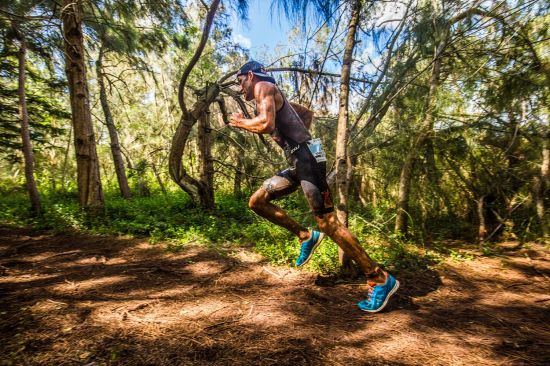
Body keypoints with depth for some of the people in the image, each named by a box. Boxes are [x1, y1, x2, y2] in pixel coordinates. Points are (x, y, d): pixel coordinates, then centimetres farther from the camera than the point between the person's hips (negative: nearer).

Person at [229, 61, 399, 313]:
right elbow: (307, 113, 36)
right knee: (257, 202, 11)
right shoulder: (271, 97, 27)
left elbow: (266, 124, -21)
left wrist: (240, 122, -2)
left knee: (328, 223, -10)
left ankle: (380, 279, 3)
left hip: (306, 158, -10)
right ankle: (306, 236, 14)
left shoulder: (263, 87, -1)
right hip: (297, 161, 10)